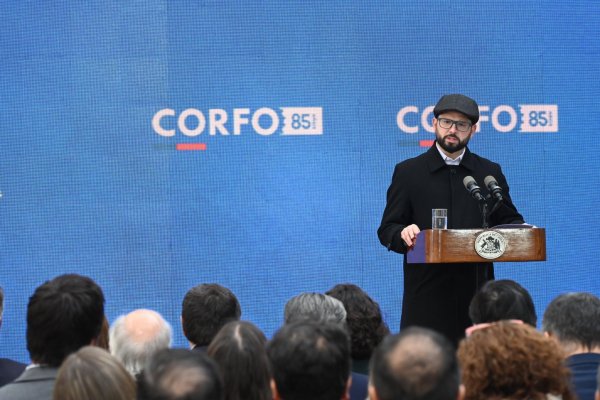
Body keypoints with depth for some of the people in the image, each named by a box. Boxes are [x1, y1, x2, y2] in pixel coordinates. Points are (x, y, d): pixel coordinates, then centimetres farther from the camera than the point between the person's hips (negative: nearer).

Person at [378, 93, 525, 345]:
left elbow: (509, 220, 18)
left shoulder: (490, 173, 15)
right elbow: (386, 230, 6)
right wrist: (404, 234, -17)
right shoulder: (408, 172, 9)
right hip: (426, 294, -2)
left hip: (476, 289, 2)